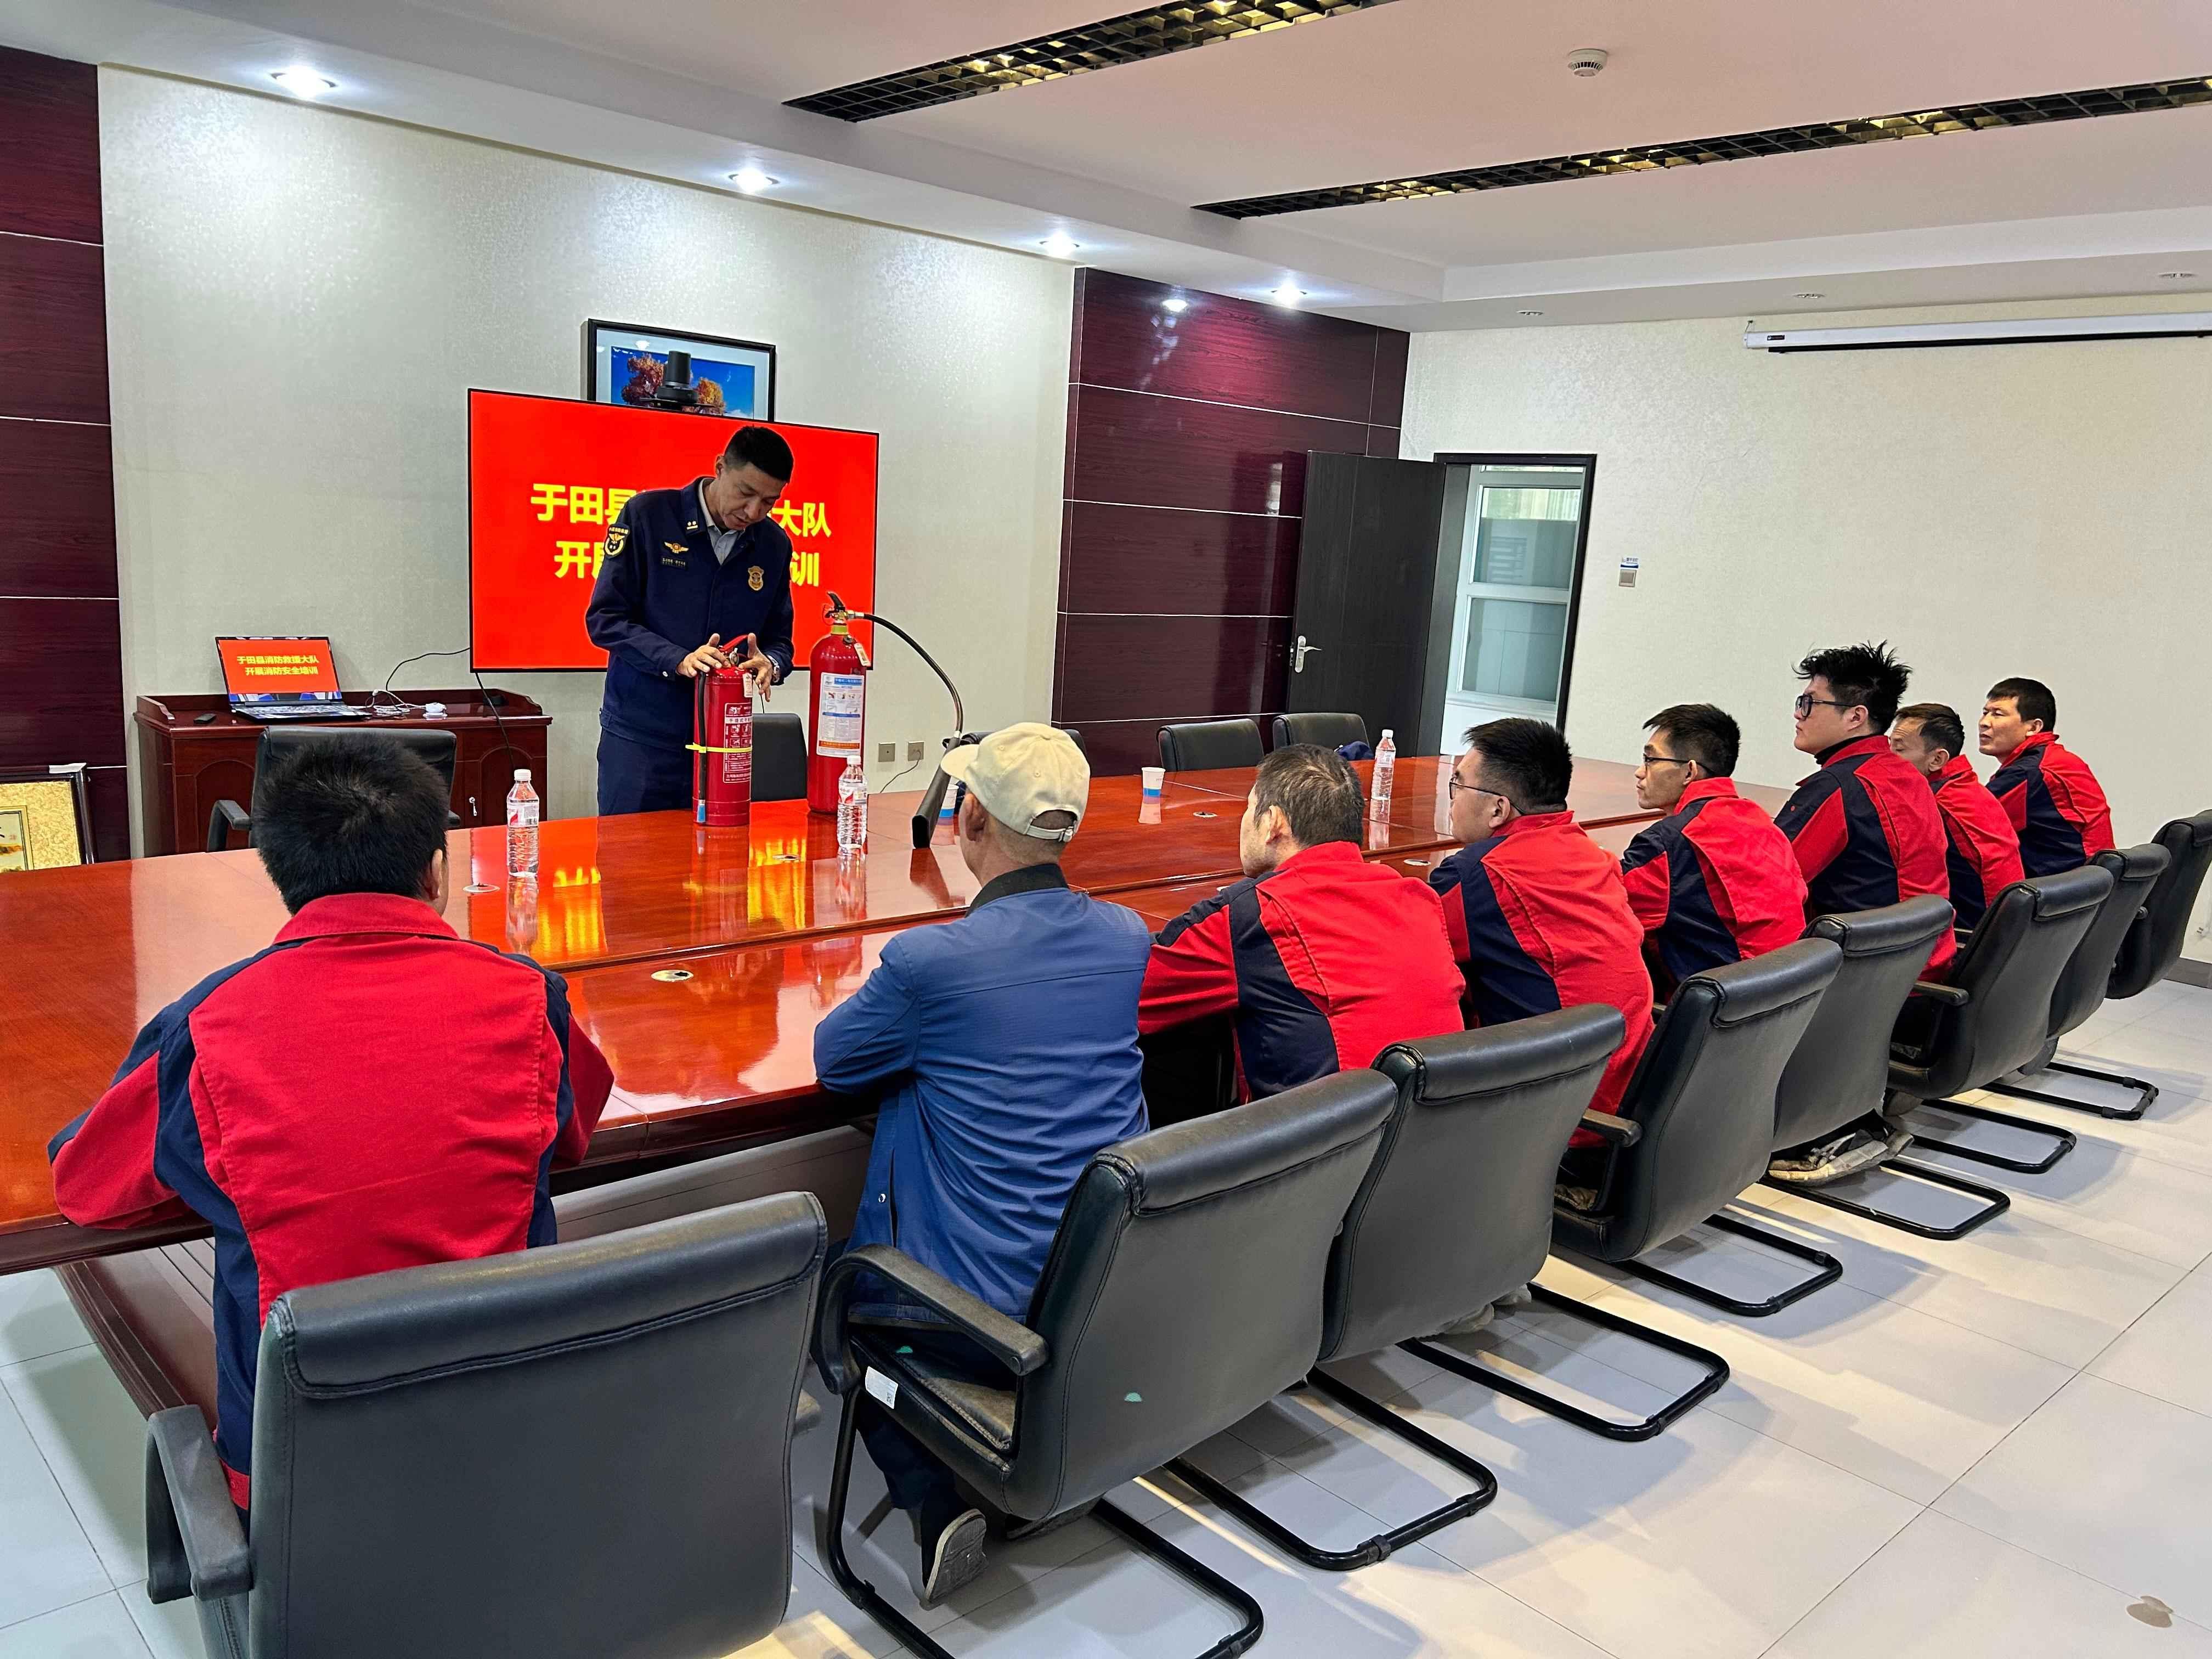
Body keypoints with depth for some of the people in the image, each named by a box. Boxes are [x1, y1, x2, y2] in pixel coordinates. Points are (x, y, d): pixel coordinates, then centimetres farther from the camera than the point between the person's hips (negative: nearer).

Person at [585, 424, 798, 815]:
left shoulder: (774, 545, 6)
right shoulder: (647, 515, -6)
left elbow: (779, 639, 12)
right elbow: (604, 618, -8)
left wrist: (769, 663, -12)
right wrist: (677, 660, -22)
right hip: (641, 735, -3)